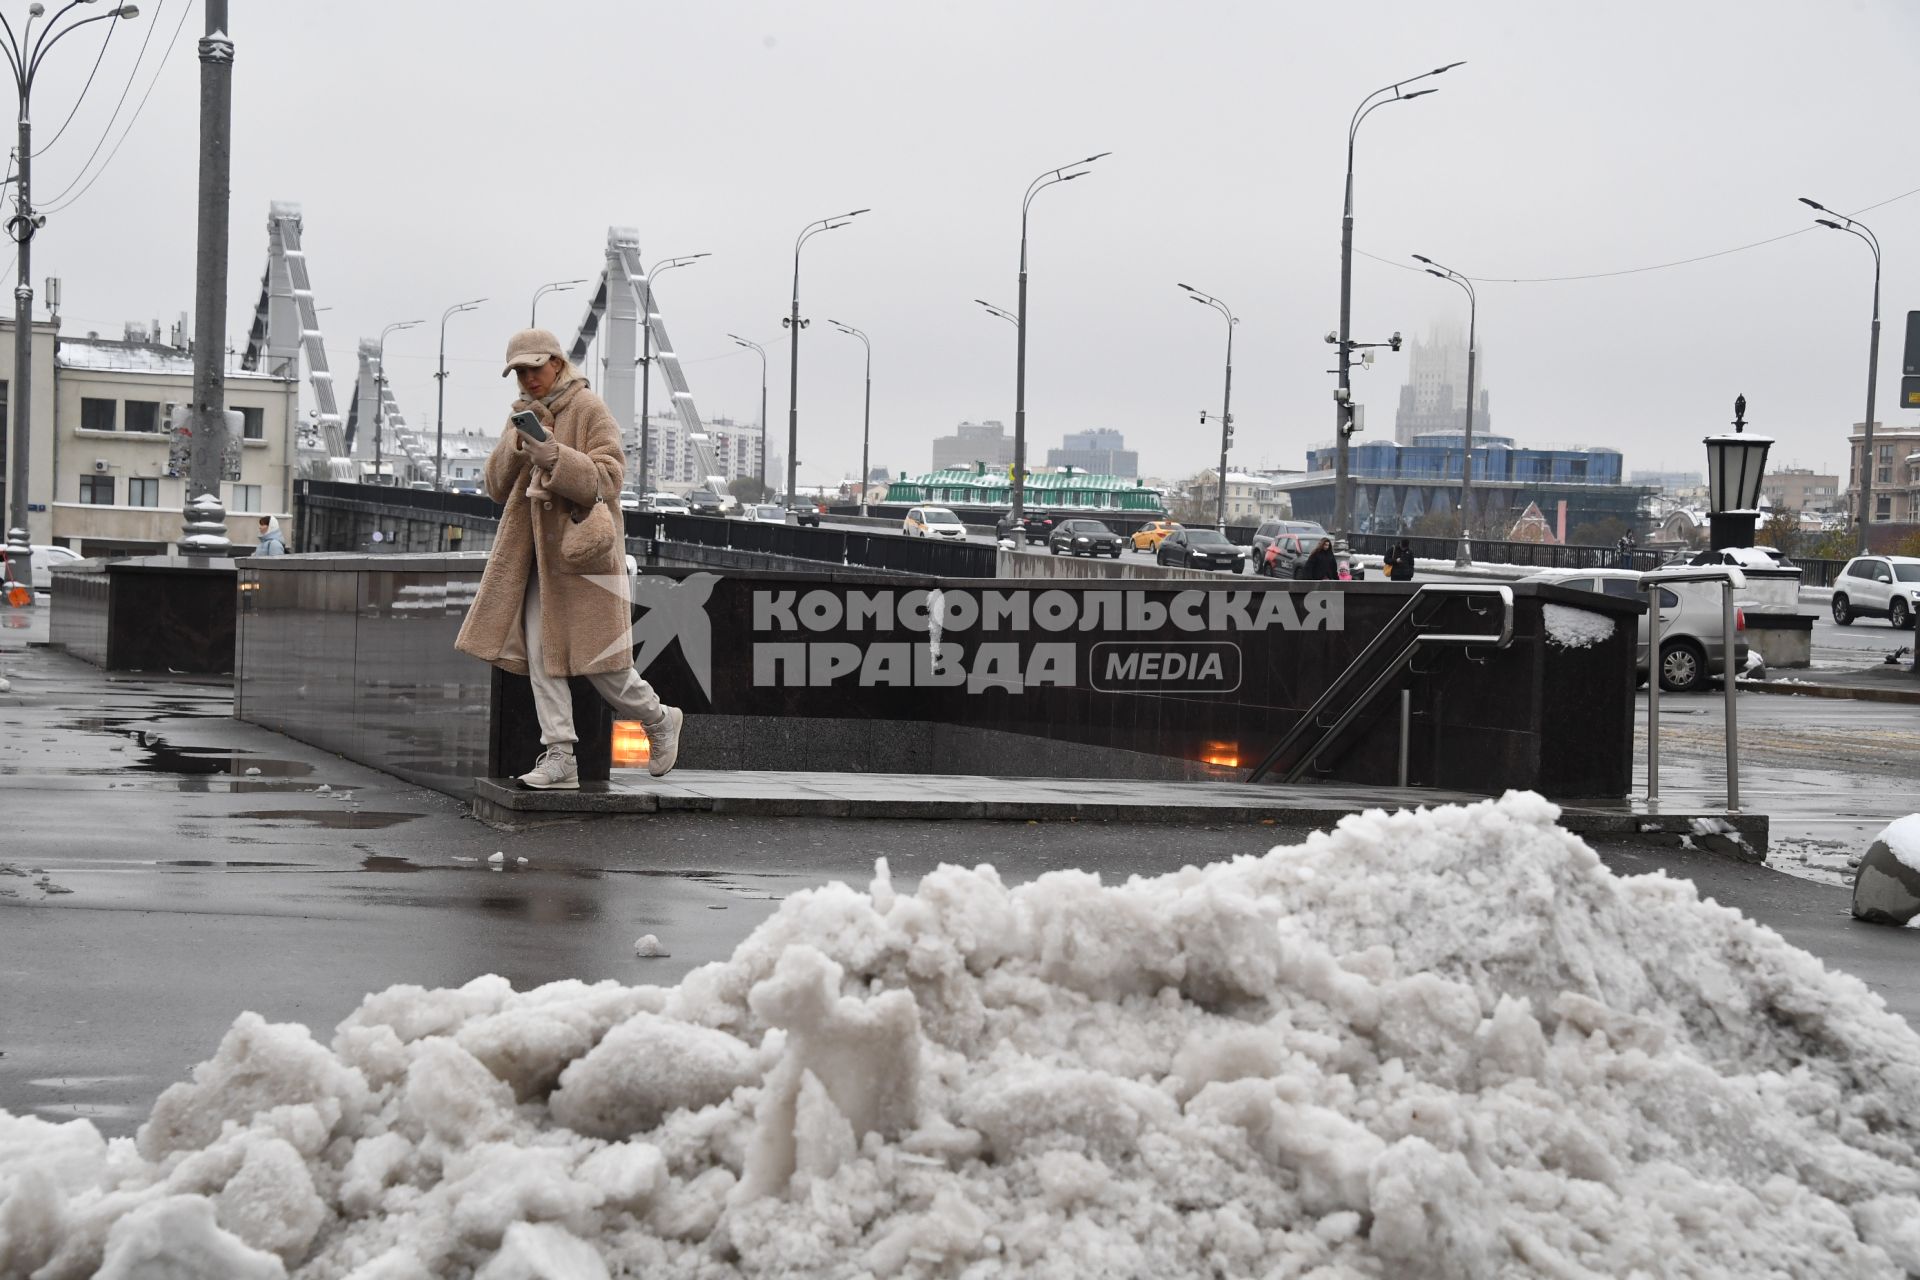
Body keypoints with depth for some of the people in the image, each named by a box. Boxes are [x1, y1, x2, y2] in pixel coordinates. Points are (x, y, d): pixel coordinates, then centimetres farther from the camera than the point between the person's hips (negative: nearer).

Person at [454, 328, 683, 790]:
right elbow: (497, 487, 10)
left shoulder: (590, 410, -6)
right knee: (540, 652, -4)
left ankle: (659, 720, 21)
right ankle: (559, 757, -4)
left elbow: (608, 477, -16)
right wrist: (517, 444, -8)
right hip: (537, 553, 6)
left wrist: (552, 455, -28)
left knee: (600, 662, -4)